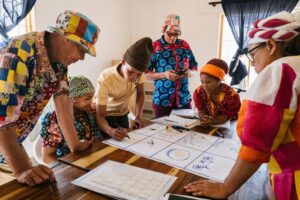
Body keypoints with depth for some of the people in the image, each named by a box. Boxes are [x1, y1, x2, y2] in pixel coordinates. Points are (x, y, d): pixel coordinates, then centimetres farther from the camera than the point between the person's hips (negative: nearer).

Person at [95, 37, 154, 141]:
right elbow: (100, 115, -33)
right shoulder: (105, 79, -34)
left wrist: (138, 116, -16)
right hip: (106, 116, -4)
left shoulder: (138, 71, -22)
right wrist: (110, 131, -53)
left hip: (123, 115, 4)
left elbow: (140, 93, -3)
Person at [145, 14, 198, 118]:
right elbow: (146, 73, -5)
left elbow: (194, 67, 13)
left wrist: (189, 72, -9)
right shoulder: (155, 47, -5)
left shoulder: (185, 45, 7)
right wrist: (164, 75, -19)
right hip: (162, 100, -3)